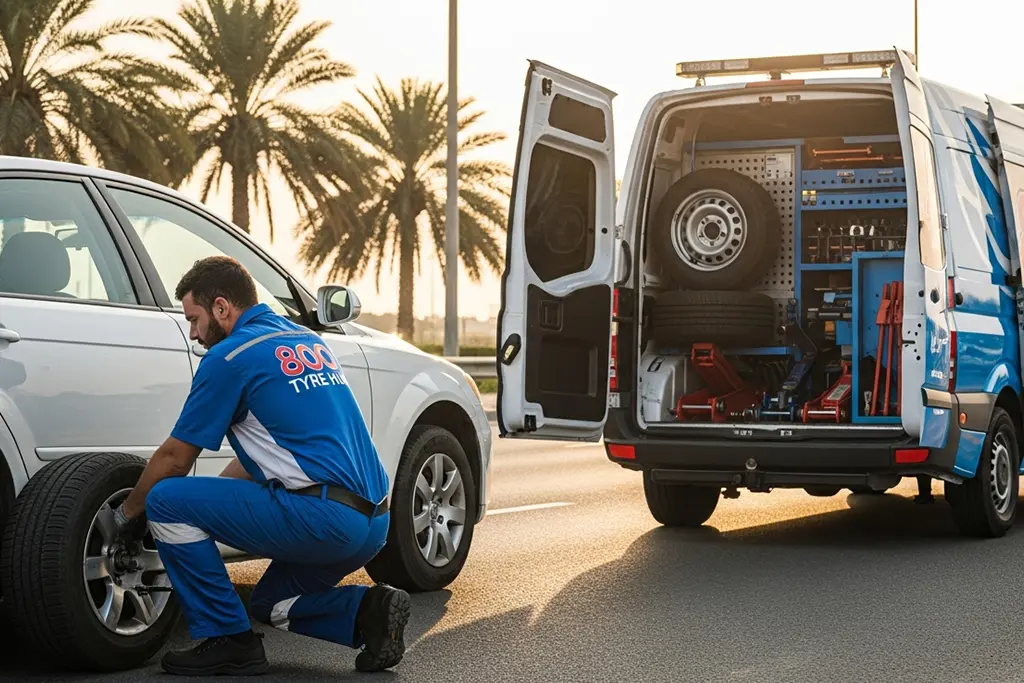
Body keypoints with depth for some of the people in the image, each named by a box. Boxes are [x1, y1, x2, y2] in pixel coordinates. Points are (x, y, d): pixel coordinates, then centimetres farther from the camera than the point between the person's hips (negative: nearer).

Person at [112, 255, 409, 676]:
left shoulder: (230, 356, -5)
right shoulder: (308, 342, 21)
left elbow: (174, 459, 3)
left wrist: (129, 512, 19)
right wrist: (212, 501, 30)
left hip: (320, 517, -9)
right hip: (373, 524, 9)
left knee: (167, 502, -2)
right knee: (272, 603, 30)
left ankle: (227, 642, 1)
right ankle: (369, 612, 6)